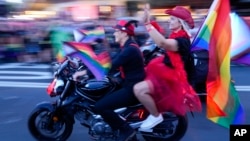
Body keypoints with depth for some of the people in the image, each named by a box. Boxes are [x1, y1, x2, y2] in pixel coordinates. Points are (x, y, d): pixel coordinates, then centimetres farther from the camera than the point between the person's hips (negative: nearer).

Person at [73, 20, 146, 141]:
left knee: (100, 106, -19)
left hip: (134, 88, -11)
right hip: (129, 84, 11)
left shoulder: (130, 49, -20)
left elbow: (110, 65, -29)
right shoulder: (127, 47, 13)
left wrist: (86, 72, -28)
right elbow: (112, 62, 17)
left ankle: (126, 130, -5)